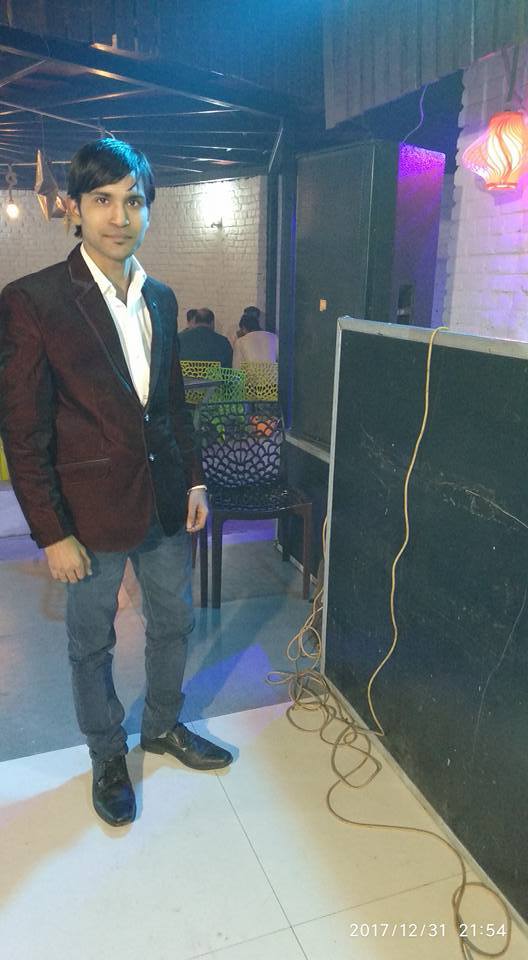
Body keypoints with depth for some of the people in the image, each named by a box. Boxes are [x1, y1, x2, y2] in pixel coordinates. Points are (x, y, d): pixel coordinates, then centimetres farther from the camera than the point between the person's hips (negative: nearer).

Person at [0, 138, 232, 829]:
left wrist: (194, 480, 9)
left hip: (166, 499, 6)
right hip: (93, 510, -5)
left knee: (174, 623, 20)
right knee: (92, 644, 14)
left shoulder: (160, 298, 5)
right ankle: (107, 756, 38)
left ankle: (163, 726, 45)